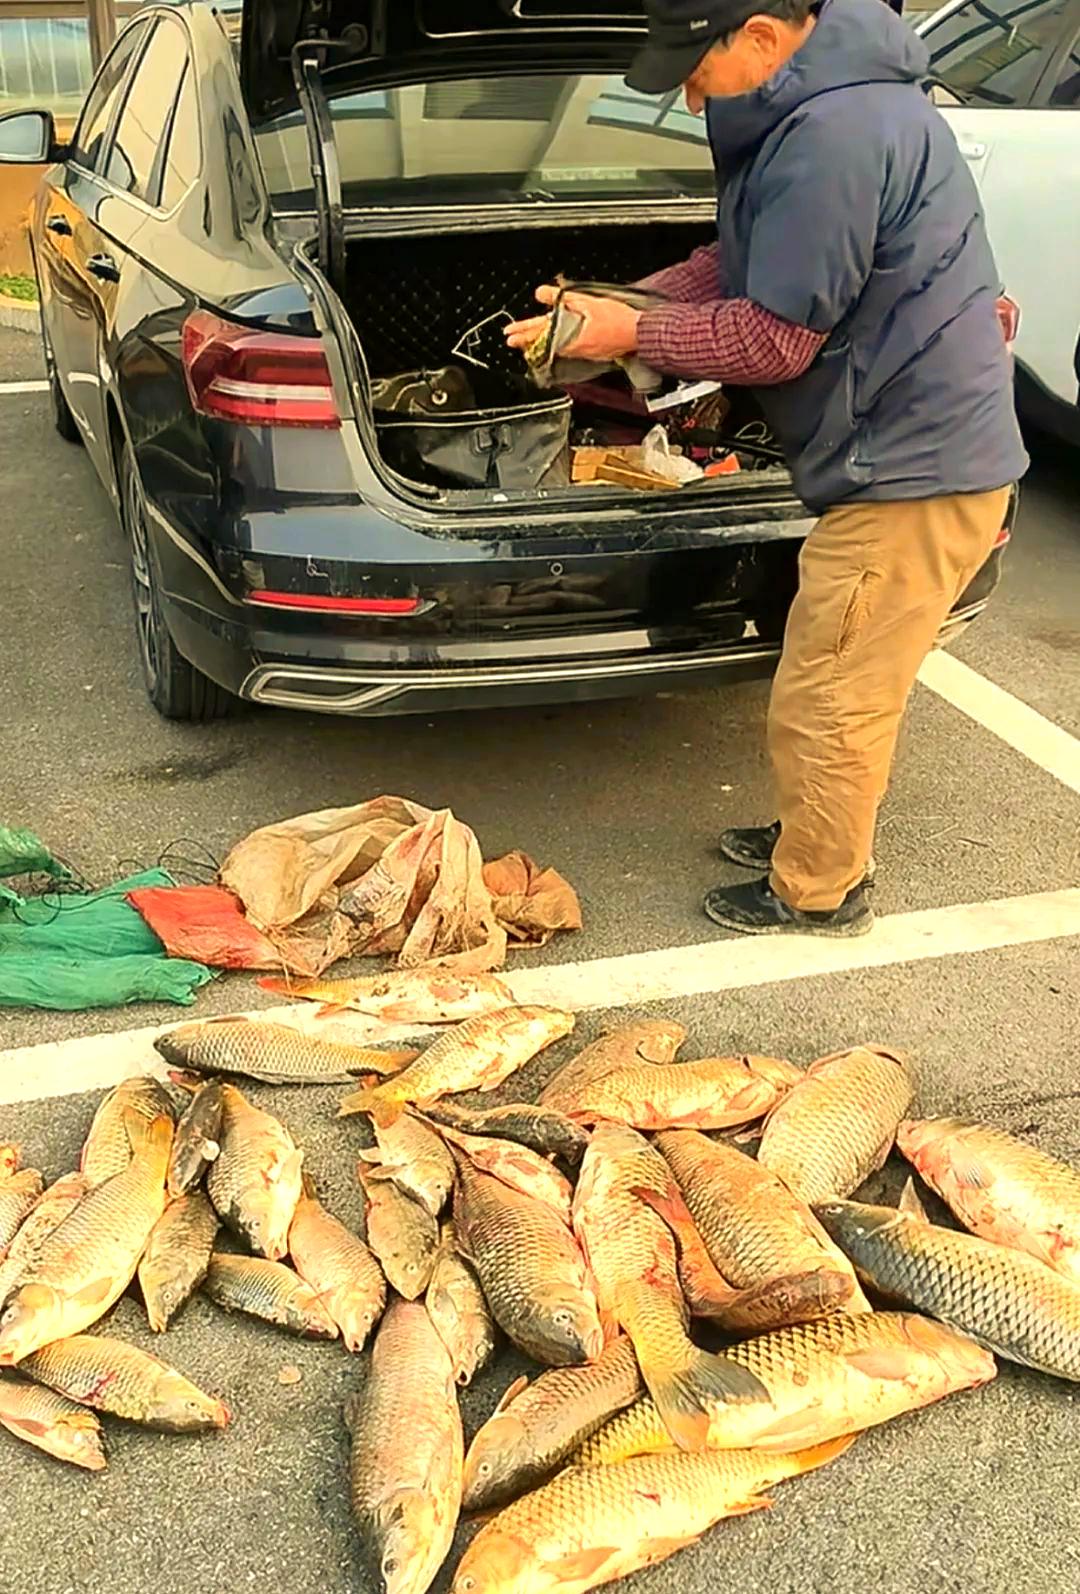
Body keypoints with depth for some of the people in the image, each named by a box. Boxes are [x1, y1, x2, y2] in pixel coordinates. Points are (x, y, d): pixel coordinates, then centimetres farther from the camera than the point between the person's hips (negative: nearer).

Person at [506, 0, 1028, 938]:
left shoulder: (834, 136, -24)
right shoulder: (825, 102, 10)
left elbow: (774, 338, -20)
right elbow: (747, 266, 17)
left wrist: (635, 335, -8)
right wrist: (625, 304, 6)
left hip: (913, 473, -10)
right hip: (912, 451, 10)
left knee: (825, 704, 2)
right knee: (842, 688, 22)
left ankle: (815, 892, 22)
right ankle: (816, 838, 40)